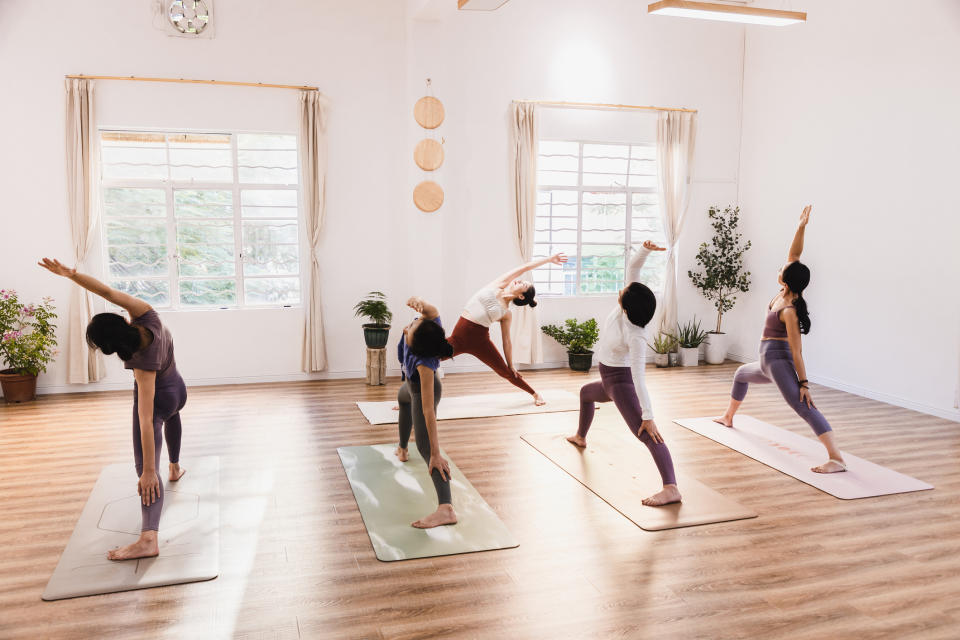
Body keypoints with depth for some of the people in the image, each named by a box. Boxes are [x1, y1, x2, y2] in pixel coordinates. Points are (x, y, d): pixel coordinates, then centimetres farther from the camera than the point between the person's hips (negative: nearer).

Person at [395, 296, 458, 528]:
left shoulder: (425, 363, -49)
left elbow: (428, 411, -50)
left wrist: (435, 454, -49)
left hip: (422, 389, -9)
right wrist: (418, 302, -57)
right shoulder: (430, 320, -40)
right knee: (403, 399, 40)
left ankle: (446, 509, -39)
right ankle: (402, 449, 69)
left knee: (424, 446, -24)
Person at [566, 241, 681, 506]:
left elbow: (639, 377, -37)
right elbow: (632, 267, -17)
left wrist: (648, 416, -37)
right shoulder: (625, 304, -16)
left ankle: (671, 489, -34)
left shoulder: (636, 337, -34)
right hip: (608, 381, 10)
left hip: (621, 383, -10)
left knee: (645, 433, -21)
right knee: (585, 393, 34)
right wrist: (646, 249, -35)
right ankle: (580, 437, 61)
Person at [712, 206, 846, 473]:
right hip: (768, 361, 10)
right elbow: (794, 254, 0)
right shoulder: (785, 294, -3)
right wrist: (801, 228, -10)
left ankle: (836, 458, -32)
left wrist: (804, 383, -23)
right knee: (741, 374, 31)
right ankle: (728, 418, 54)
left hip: (778, 360, -10)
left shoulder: (789, 311, -24)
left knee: (802, 406, -19)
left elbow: (796, 351, -24)